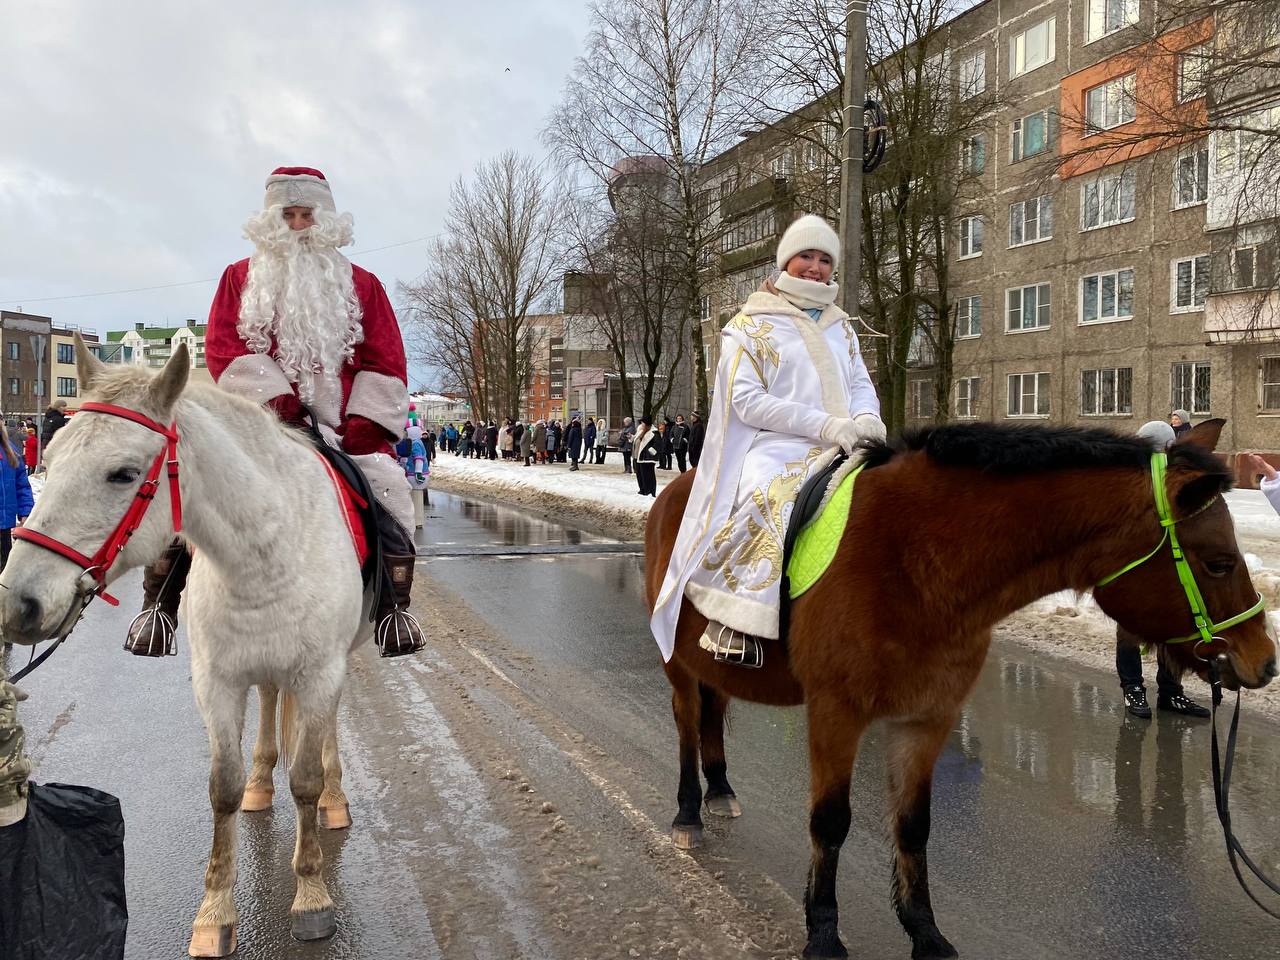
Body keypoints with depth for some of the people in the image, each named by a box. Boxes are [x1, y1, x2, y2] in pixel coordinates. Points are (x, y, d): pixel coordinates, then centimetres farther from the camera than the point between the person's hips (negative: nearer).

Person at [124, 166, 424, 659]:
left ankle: (394, 609, -4)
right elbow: (222, 345, 0)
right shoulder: (240, 277, 12)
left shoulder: (361, 285, 12)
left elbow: (385, 360, 6)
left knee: (386, 488, -18)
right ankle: (159, 603, -2)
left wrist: (364, 422, -10)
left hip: (342, 427, 0)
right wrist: (273, 395, -17)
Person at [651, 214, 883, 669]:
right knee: (772, 505, -37)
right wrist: (824, 425, -14)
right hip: (775, 447, -6)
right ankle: (734, 628, -32)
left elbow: (862, 384, 21)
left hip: (842, 447, 6)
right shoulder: (752, 325, 6)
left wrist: (865, 419, -6)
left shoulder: (840, 327, 25)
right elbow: (746, 399, -5)